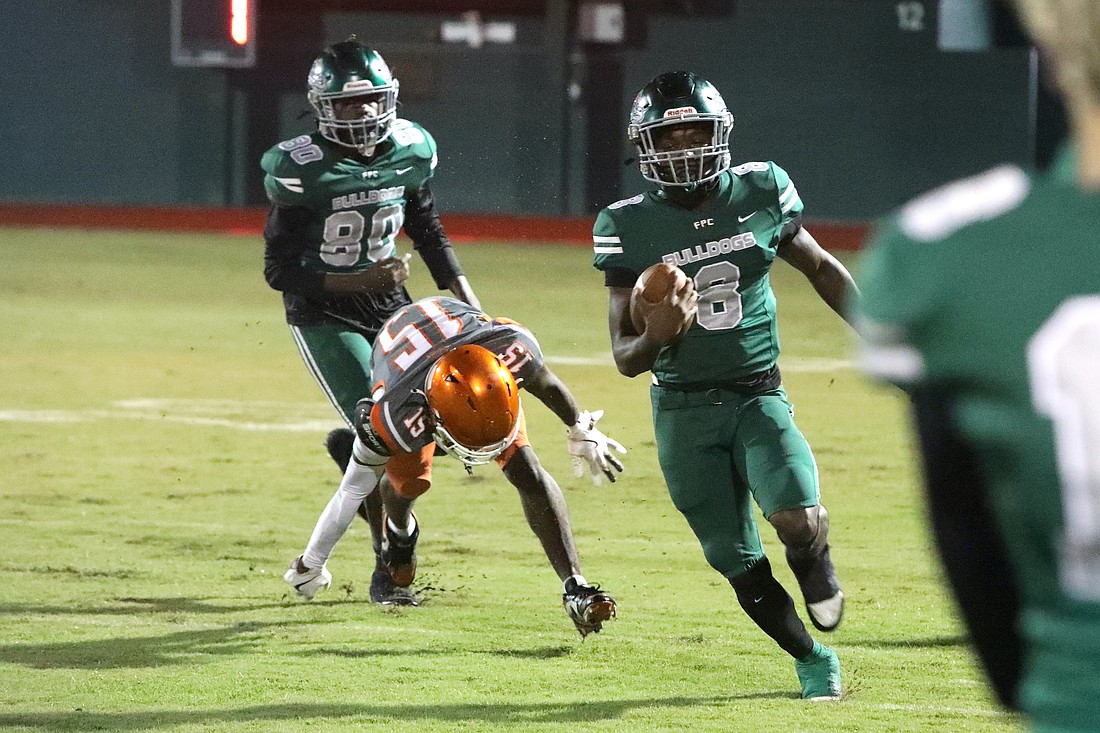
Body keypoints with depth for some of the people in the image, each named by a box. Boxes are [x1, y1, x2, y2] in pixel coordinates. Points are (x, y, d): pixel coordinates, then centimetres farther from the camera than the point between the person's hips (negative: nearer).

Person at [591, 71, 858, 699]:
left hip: (759, 398, 0)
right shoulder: (630, 227, -7)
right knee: (741, 567, 3)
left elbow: (821, 269, 14)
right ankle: (813, 660, 26)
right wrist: (654, 337, -27)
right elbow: (625, 357, -4)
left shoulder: (759, 193, -4)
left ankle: (817, 570, 10)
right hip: (684, 411, 0)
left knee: (799, 519, -25)